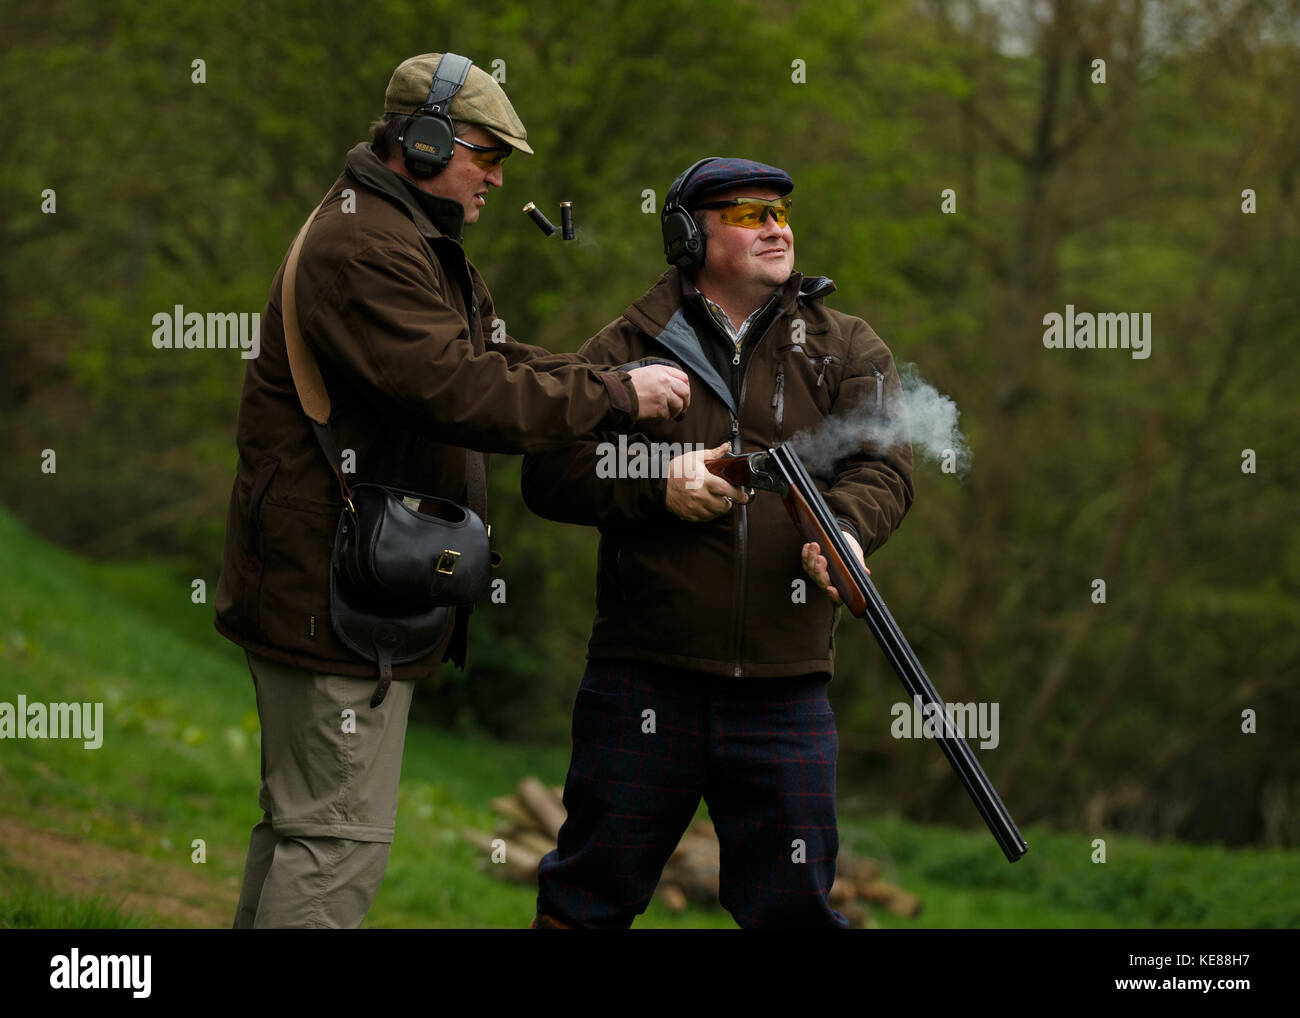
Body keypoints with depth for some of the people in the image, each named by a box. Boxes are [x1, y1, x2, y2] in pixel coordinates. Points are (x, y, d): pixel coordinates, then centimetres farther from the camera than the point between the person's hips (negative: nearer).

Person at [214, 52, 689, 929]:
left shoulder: (420, 246, 18)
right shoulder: (364, 250, -20)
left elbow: (493, 360, 15)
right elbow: (462, 392, -28)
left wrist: (618, 385, 0)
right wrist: (616, 397, -21)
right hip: (335, 592, -12)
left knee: (301, 823, 17)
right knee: (341, 833, -10)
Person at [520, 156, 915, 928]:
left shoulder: (846, 350, 11)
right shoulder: (628, 348, 7)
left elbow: (886, 466, -2)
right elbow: (548, 473, 4)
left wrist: (846, 527, -23)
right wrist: (656, 485, -12)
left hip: (785, 690, 1)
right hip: (646, 678, -1)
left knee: (795, 901, 5)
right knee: (593, 891, 4)